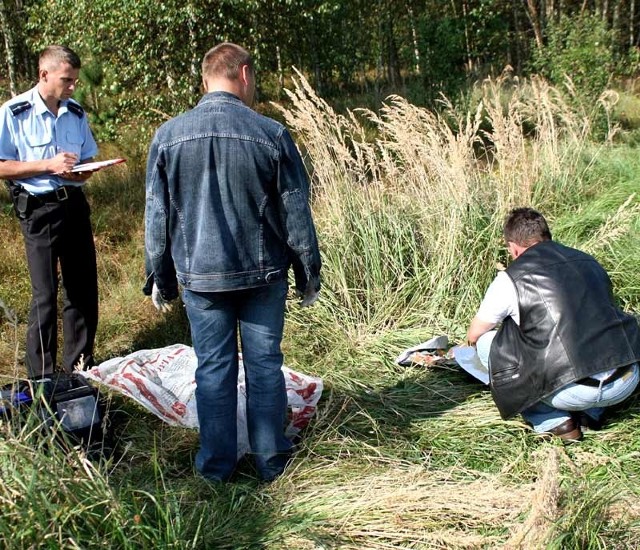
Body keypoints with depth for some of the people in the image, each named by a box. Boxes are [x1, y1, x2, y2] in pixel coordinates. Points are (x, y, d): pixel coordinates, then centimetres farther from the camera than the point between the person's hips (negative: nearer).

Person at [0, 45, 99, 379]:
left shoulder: (76, 113, 7)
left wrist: (83, 172, -7)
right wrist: (48, 166, -19)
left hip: (74, 204, 6)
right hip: (38, 210, -5)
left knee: (83, 288, 10)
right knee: (45, 295, 0)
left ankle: (80, 367, 26)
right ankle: (42, 378, 13)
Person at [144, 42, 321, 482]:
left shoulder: (168, 136, -3)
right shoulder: (271, 134, -9)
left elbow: (157, 216, 3)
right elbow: (296, 212, -4)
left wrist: (161, 278, 13)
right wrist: (309, 272, 7)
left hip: (199, 276, 1)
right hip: (263, 274, -1)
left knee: (213, 368, 11)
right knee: (264, 364, 11)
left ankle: (216, 464, 20)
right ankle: (271, 458, 21)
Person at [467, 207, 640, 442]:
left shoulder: (512, 278, 2)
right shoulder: (588, 262, 17)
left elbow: (473, 335, 16)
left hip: (575, 391, -5)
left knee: (486, 343, 11)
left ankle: (555, 421, 8)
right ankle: (591, 413, 20)